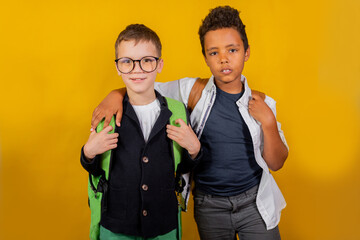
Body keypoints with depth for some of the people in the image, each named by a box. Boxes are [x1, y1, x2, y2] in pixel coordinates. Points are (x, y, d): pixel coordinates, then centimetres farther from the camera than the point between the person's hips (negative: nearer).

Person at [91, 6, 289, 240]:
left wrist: (268, 121, -14)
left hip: (254, 203, 1)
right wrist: (115, 95, -20)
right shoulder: (191, 91, -6)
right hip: (209, 206, 0)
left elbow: (276, 163, 0)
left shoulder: (261, 103, -2)